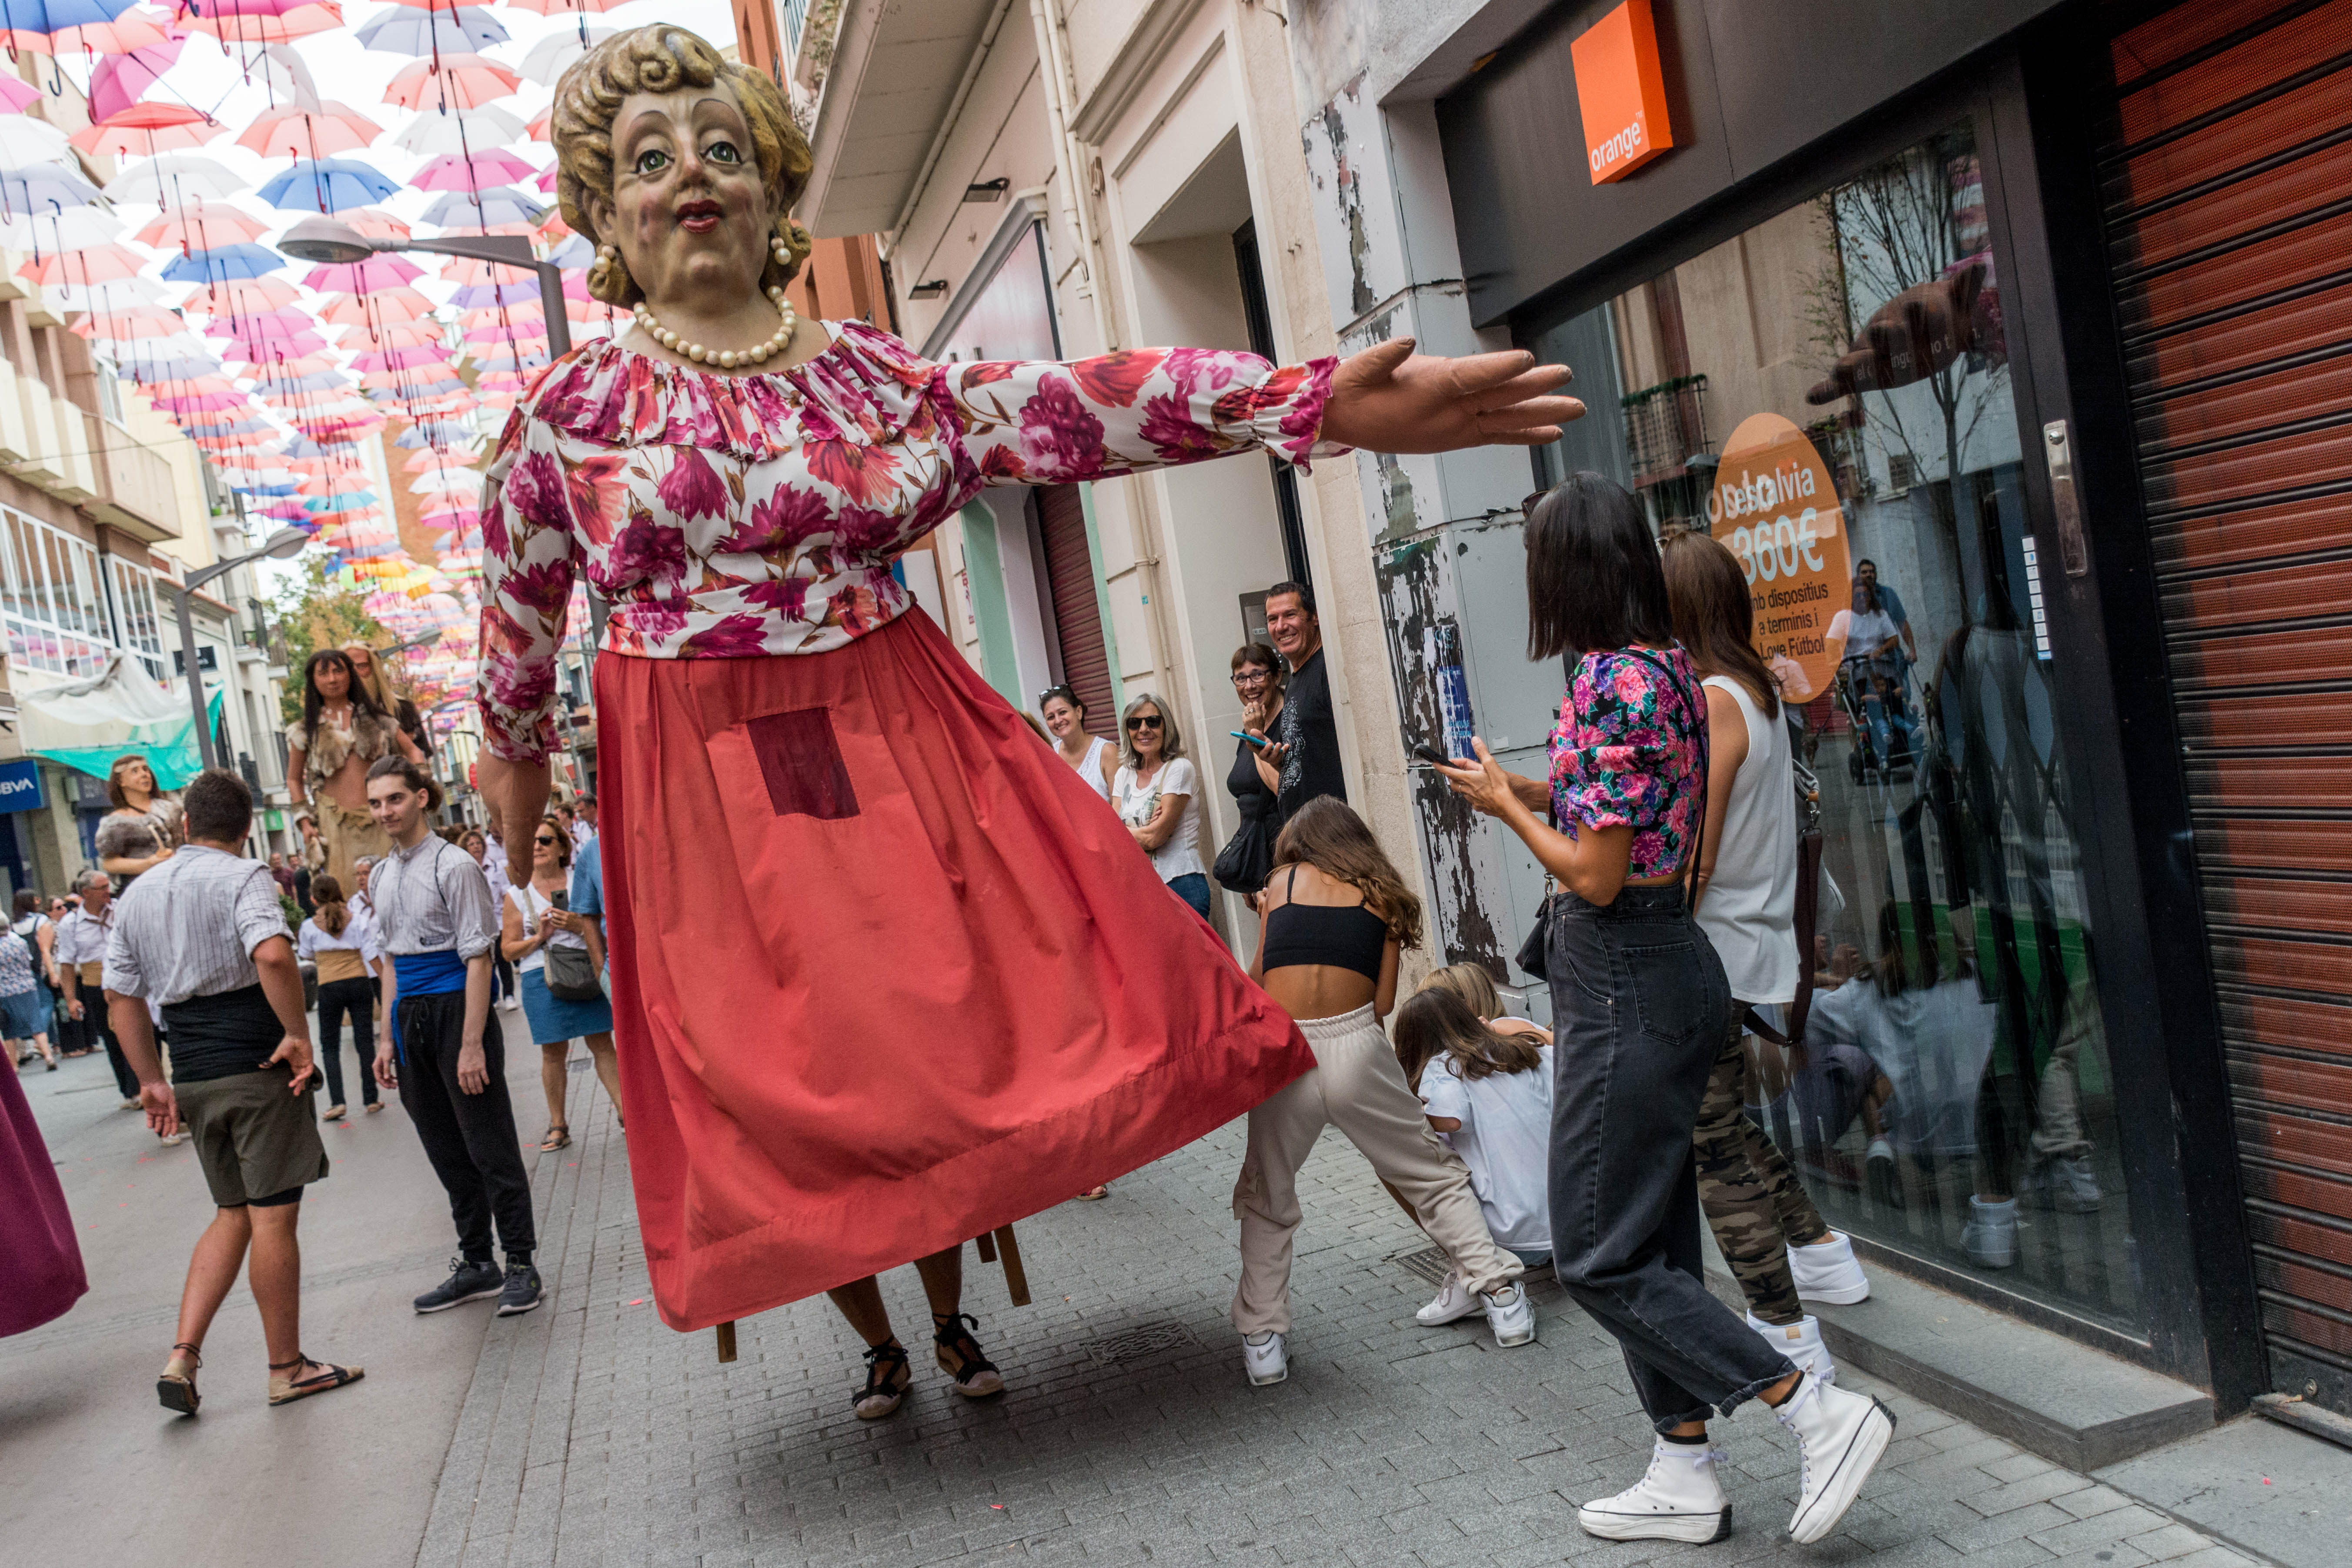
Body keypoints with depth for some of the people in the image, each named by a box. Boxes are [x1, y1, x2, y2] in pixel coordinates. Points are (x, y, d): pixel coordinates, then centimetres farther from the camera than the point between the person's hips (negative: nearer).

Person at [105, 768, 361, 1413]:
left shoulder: (140, 891, 12)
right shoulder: (243, 877, -9)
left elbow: (121, 994, 13)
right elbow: (273, 955, -28)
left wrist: (152, 1080, 17)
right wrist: (298, 1035, -18)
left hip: (194, 1080, 7)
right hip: (258, 1069, -7)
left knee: (232, 1214, 17)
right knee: (274, 1216, 1)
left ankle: (182, 1356, 8)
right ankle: (288, 1369, 10)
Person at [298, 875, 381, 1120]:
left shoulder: (310, 926, -2)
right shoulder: (359, 920, -2)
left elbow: (307, 957, 14)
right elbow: (372, 956, -4)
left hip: (329, 987, -1)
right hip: (360, 983, 1)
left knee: (330, 1045, 8)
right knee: (365, 1041, 7)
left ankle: (337, 1101, -3)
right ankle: (371, 1100, 10)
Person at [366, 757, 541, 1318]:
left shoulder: (453, 866, -12)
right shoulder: (382, 876, 11)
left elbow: (478, 957, -15)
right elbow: (391, 958, 18)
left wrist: (472, 1044, -19)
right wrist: (387, 1036, 14)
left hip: (456, 1008, -7)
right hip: (410, 1017, 8)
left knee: (489, 1145, -2)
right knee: (445, 1151, 13)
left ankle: (520, 1265, 8)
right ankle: (475, 1265, 24)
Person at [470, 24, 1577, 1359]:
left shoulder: (869, 373, 2)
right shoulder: (569, 415, 0)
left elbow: (1069, 413, -10)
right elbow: (518, 610, 15)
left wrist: (1316, 401, -22)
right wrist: (518, 761, 28)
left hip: (900, 746, 2)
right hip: (709, 790, -1)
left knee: (964, 1029, 5)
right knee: (790, 1094, 3)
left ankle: (952, 1311, 35)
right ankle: (881, 1343, 33)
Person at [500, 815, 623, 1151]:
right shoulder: (516, 895, 4)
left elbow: (600, 926, 6)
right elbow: (508, 949, 4)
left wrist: (579, 925, -12)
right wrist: (538, 938, -11)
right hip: (542, 978, 0)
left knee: (602, 1044, 0)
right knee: (553, 1052, 4)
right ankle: (557, 1126, 15)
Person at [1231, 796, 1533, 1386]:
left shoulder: (1281, 883, 13)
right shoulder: (1381, 893, 15)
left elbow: (1254, 982, 15)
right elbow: (1384, 1001, 10)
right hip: (1355, 1048, 0)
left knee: (1266, 1200, 20)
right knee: (1433, 1174, 19)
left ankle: (1262, 1341, 16)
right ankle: (1502, 1297, 19)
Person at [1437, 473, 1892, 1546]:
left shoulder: (1612, 683, -20)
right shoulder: (1665, 665, 10)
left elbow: (1595, 875, -20)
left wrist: (1505, 804, -6)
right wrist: (1533, 792, 12)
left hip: (1623, 982, -10)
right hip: (1658, 965, 10)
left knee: (1599, 1258, 1)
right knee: (1651, 1241, 16)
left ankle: (1821, 1413, 3)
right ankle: (1683, 1480, 26)